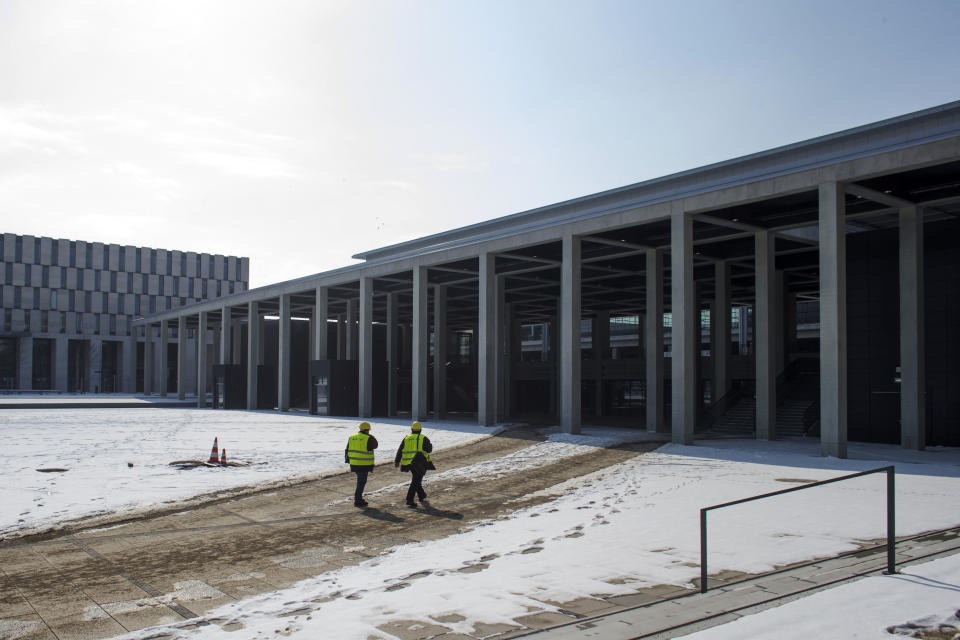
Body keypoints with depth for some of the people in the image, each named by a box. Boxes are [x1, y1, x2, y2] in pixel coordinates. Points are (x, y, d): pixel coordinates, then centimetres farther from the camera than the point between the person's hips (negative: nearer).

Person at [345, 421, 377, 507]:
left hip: (354, 464, 7)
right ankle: (357, 501, 1)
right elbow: (375, 445, 5)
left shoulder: (352, 437, 8)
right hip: (363, 465, -7)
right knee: (361, 482, 1)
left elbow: (347, 450, 13)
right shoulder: (368, 438, -12)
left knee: (361, 481, 21)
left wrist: (347, 460, 22)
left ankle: (358, 498, 26)